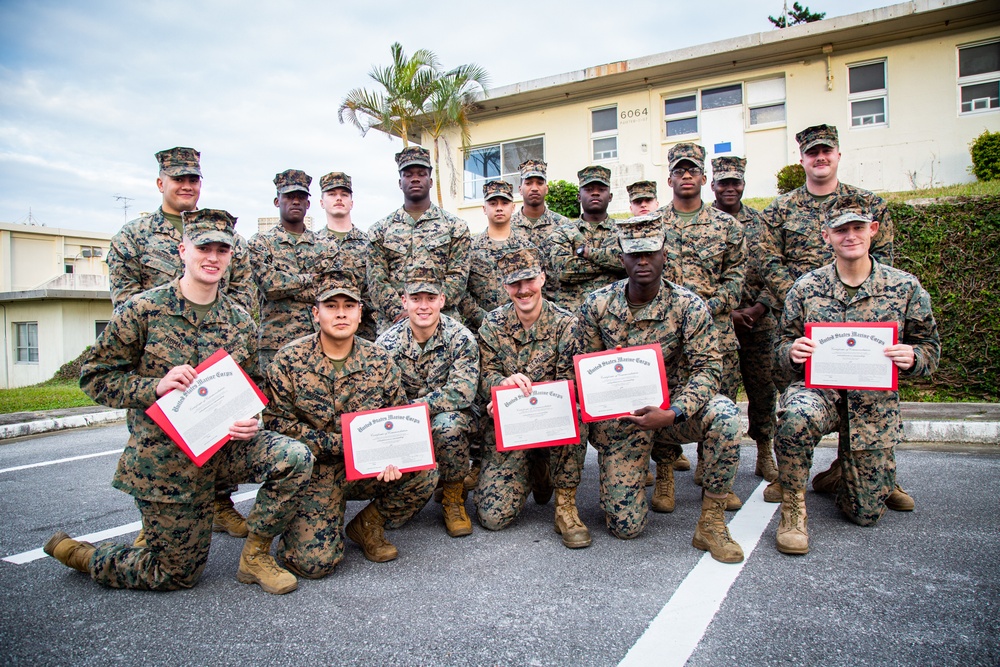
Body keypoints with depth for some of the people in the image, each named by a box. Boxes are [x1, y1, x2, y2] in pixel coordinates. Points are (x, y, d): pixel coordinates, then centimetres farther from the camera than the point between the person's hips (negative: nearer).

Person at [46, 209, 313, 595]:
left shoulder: (240, 321, 4)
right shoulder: (143, 310, -8)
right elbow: (95, 377, -5)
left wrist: (251, 422, -7)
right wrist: (156, 386, -22)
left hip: (225, 446, 4)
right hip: (165, 457, -3)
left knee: (295, 458, -24)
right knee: (177, 573, 5)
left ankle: (255, 556, -1)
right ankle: (76, 553, 33)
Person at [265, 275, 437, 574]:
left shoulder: (379, 360, -1)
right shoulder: (289, 359, -7)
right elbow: (277, 422, -11)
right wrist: (339, 443, -18)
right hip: (314, 472, -3)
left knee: (424, 473, -21)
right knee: (314, 561, -18)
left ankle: (367, 525, 6)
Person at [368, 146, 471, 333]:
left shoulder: (454, 226, 9)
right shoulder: (381, 229, 12)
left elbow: (458, 276, 0)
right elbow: (376, 279, 4)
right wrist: (399, 312, -12)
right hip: (392, 323, 1)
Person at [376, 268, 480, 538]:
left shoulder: (460, 338, -15)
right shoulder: (387, 343, -9)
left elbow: (462, 392, -25)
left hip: (452, 418, -2)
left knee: (446, 424, -35)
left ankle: (453, 498, -9)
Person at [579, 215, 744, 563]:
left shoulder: (688, 306, -10)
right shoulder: (596, 305, -5)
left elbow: (707, 368, -14)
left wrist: (672, 413, -30)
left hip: (674, 405, -1)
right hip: (621, 416, 1)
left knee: (725, 416, -36)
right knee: (624, 526, -5)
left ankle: (711, 522, -14)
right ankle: (663, 455, 27)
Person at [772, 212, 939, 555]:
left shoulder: (905, 287, 0)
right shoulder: (806, 287, 0)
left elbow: (930, 347, 6)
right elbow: (783, 347, 5)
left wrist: (912, 358, -18)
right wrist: (792, 351, -20)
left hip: (875, 401, 1)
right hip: (818, 388, -1)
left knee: (866, 513, 1)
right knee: (797, 415, -40)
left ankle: (840, 472, 38)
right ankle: (792, 508, -17)